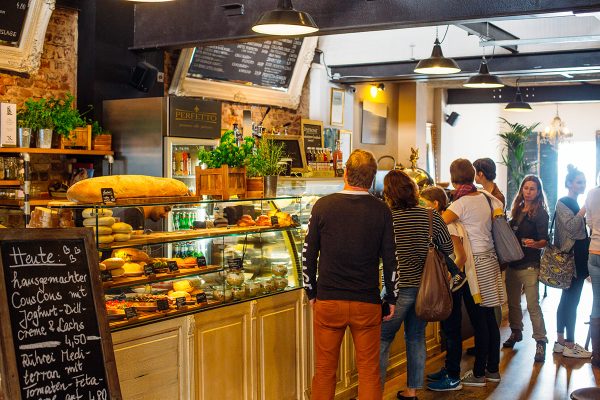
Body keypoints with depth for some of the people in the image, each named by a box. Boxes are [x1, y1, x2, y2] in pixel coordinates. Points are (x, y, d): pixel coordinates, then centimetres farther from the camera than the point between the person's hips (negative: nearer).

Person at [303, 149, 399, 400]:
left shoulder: (323, 206, -4)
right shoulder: (381, 210, -4)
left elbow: (308, 254, 1)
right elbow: (390, 259, 0)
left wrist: (311, 292, 13)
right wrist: (391, 298, 11)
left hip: (328, 302, 0)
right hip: (368, 303, 0)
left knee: (324, 370, 12)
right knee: (369, 370, 10)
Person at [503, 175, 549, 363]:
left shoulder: (540, 214, -5)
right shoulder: (516, 211, 11)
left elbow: (545, 240, -11)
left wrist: (535, 243, -31)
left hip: (529, 265, -6)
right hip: (512, 263, 6)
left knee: (533, 305, -7)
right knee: (512, 302, 14)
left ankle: (541, 341, 0)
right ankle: (516, 332, 31)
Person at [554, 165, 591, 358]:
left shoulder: (575, 204, 18)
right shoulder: (563, 203, -8)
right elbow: (571, 226, -20)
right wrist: (584, 210, -17)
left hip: (578, 258, 9)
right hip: (571, 258, -9)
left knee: (567, 299, 11)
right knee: (572, 301, -7)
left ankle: (560, 342, 16)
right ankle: (570, 345, -4)